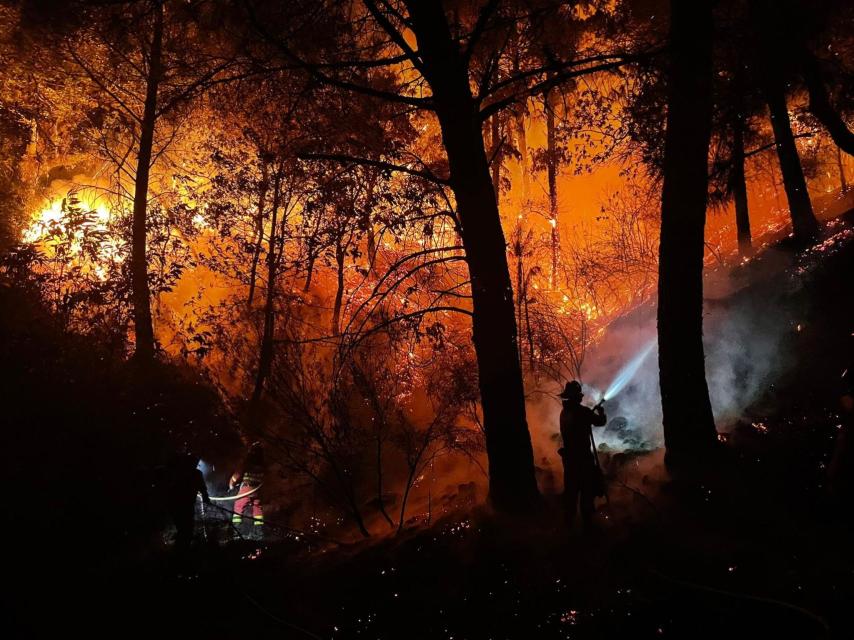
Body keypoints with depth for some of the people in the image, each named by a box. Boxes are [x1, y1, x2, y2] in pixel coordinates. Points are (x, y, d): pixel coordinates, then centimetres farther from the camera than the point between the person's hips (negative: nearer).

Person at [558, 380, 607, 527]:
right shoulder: (582, 411, -17)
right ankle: (586, 519, 7)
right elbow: (600, 422, -4)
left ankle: (570, 518, 22)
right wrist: (600, 412, 16)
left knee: (571, 488, 15)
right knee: (586, 488, 2)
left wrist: (592, 411, 22)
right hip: (583, 456, -7)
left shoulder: (564, 412, 5)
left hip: (569, 455, 7)